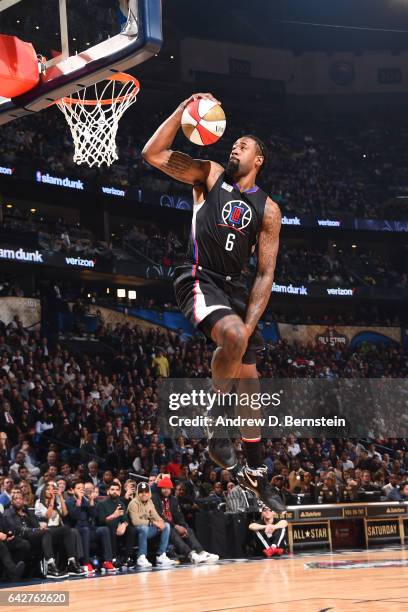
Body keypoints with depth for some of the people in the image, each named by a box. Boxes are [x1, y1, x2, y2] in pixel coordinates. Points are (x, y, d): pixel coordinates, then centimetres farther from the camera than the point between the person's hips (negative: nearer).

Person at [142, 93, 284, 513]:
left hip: (235, 287, 4)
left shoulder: (267, 209, 6)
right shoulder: (209, 176, 2)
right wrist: (183, 110, -16)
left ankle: (255, 473, 22)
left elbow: (266, 273, 1)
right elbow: (153, 154, -8)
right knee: (232, 335, -36)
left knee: (249, 383, 8)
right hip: (199, 279, -4)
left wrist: (251, 322, -10)